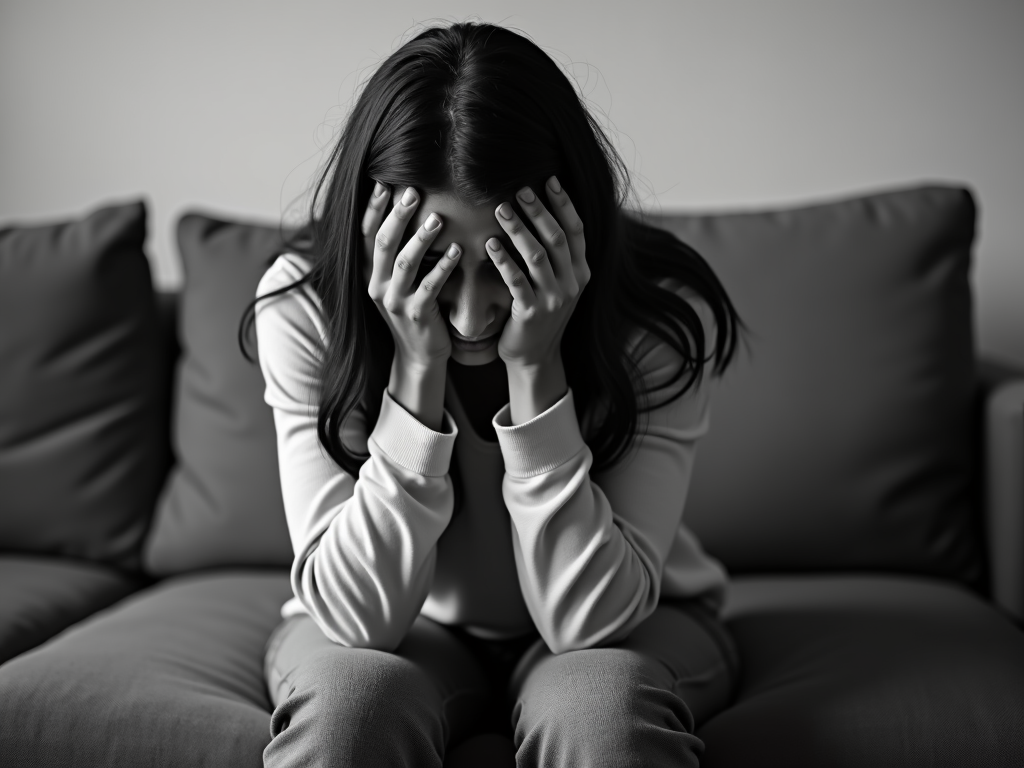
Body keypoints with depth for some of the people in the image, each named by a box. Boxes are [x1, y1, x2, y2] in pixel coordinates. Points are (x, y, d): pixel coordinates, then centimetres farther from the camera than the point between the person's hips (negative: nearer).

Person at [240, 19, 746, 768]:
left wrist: (537, 369, -36)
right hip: (409, 631, -1)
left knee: (597, 706, -31)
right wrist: (417, 370, -36)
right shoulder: (304, 305, -22)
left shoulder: (662, 315, -24)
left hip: (621, 631, 2)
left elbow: (589, 620, -27)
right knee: (352, 695, -33)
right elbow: (359, 615, -25)